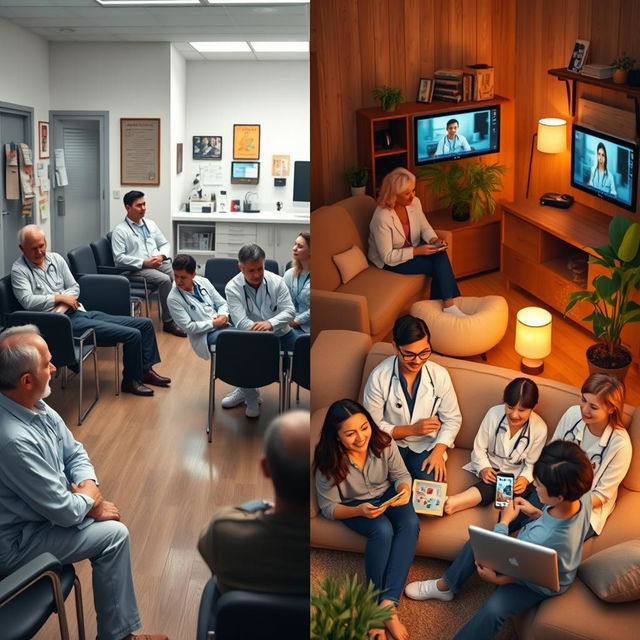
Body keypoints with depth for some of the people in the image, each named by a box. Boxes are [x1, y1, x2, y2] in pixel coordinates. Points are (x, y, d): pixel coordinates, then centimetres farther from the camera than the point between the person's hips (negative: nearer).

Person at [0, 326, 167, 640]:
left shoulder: (35, 406, -6)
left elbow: (74, 452, 7)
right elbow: (63, 510, -26)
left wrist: (88, 486, -11)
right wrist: (90, 503, -6)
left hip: (38, 509, 9)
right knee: (114, 534, -8)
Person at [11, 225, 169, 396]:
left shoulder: (56, 259, 13)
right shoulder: (19, 270, -5)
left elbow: (75, 287, 14)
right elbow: (28, 301, -18)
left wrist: (63, 304, -6)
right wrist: (60, 298, -9)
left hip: (80, 312, 8)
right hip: (65, 322, -8)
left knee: (145, 324, 2)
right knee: (132, 334, -20)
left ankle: (145, 370, 17)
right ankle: (131, 380, 0)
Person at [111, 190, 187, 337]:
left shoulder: (150, 224, 18)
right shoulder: (120, 231, -1)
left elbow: (164, 244, 20)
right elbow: (119, 258, -9)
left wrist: (161, 256, -4)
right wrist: (144, 263, -17)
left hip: (159, 263, 6)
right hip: (137, 269, -5)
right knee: (165, 280, -32)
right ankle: (168, 321, -21)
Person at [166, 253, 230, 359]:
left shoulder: (203, 282, 7)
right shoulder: (173, 299, -7)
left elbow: (222, 303, 13)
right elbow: (188, 327, -11)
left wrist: (223, 315, -9)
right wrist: (213, 323, -13)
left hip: (222, 326, 5)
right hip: (205, 334, -5)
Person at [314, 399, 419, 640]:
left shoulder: (383, 442, -20)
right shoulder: (328, 462, -25)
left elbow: (401, 474, -5)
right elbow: (328, 508, -15)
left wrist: (405, 489, -29)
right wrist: (359, 511, -33)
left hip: (387, 495, 3)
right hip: (353, 505, -3)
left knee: (410, 524, -28)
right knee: (382, 530, -33)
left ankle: (388, 604, -30)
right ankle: (376, 600, -15)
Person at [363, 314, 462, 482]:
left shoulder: (440, 375, -10)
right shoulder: (379, 377, -16)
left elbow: (452, 419, 0)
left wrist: (437, 452, -13)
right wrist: (411, 429, -19)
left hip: (426, 445, 2)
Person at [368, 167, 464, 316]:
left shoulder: (414, 202, -10)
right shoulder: (382, 217, -29)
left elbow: (424, 227, 6)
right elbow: (388, 256, -25)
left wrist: (433, 239, -17)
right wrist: (418, 251, -30)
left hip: (413, 249, 6)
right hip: (390, 261, -6)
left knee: (440, 255, -23)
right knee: (438, 266, -21)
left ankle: (447, 304, -16)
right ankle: (447, 304, -5)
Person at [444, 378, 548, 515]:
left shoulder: (540, 428, -16)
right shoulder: (494, 414, -17)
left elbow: (532, 463, -3)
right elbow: (479, 448, -5)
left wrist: (525, 478, -22)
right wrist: (484, 468, -21)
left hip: (517, 476, 0)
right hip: (491, 469, 0)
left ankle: (451, 504, -39)